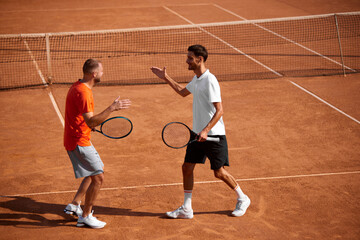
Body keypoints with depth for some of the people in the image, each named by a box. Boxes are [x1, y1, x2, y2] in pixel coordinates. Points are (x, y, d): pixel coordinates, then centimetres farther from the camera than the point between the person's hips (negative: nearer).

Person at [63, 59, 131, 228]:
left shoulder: (78, 87, 10)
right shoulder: (83, 92, -23)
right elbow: (91, 121, -30)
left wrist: (93, 125, 17)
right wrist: (112, 108, -31)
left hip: (79, 139, 11)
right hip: (79, 142, -11)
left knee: (97, 169, 22)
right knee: (98, 177, -6)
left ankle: (74, 205, 27)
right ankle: (85, 216, 6)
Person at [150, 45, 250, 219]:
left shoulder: (210, 81, -18)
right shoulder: (196, 79, 10)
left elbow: (219, 110, -22)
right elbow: (183, 92, 32)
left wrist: (206, 130, -30)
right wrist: (165, 78, 28)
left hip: (214, 135, -8)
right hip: (197, 134, 8)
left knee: (219, 172, 0)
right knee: (187, 168, 5)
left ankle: (242, 199, 22)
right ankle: (186, 209, 13)